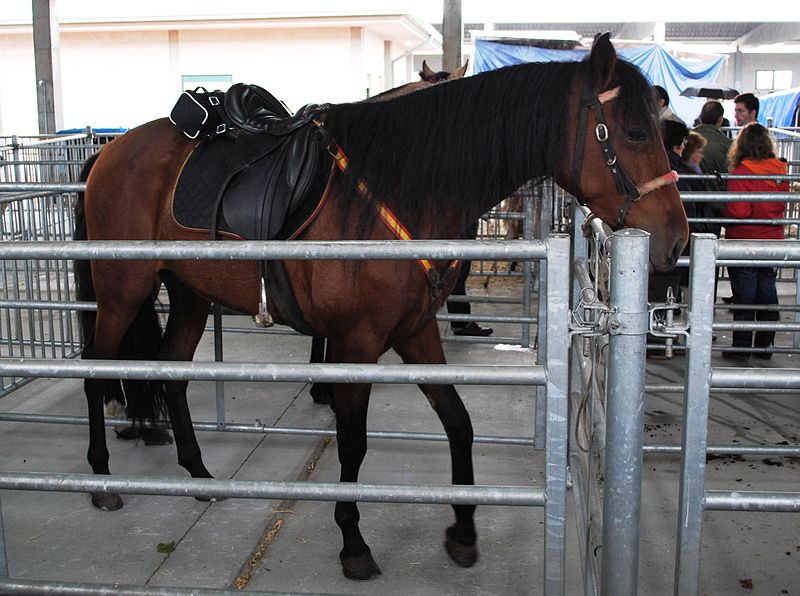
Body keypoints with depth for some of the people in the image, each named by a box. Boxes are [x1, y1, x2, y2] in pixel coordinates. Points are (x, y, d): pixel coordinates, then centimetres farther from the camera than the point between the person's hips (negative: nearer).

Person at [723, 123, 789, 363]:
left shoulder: (741, 173, -18)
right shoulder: (780, 172, 1)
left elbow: (738, 211, -22)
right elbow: (781, 206, 12)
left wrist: (724, 210, -4)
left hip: (744, 243, -5)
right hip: (773, 242, 5)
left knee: (744, 296, 1)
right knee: (767, 293, 13)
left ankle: (741, 349, 7)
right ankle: (765, 347, 22)